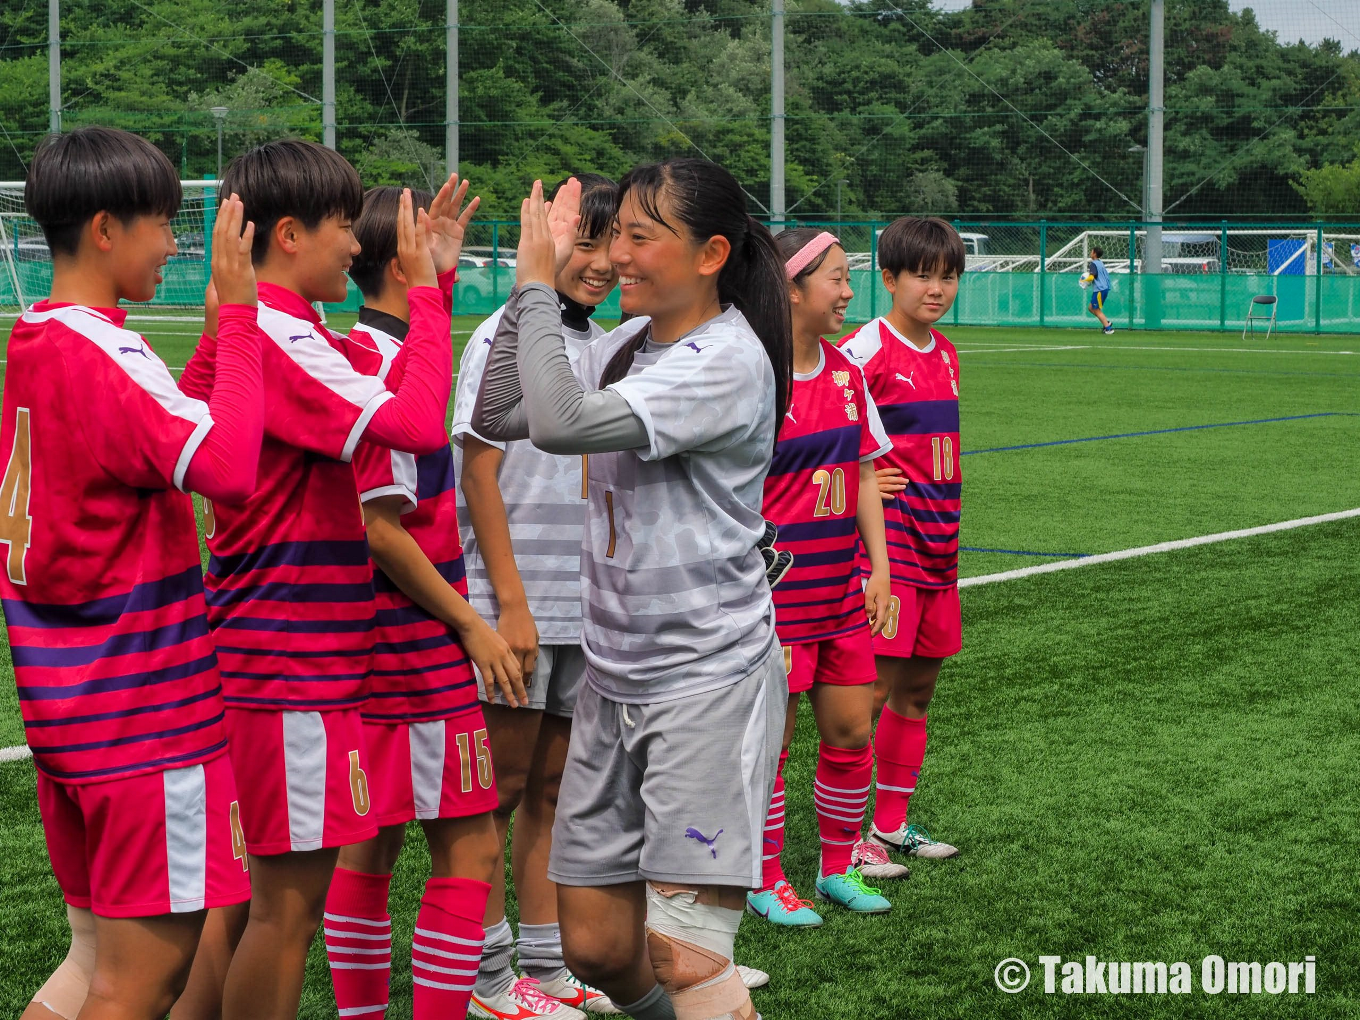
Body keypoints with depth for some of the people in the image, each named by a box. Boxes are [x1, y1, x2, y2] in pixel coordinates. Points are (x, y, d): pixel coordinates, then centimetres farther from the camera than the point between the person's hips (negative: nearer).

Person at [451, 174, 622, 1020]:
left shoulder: (604, 348, 11)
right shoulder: (503, 338, -8)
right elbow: (479, 477, -11)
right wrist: (511, 603, -15)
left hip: (589, 608, 6)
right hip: (517, 606, -6)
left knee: (555, 787, 12)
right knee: (503, 789, 2)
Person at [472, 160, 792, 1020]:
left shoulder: (728, 360, -16)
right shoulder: (626, 346, 9)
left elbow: (562, 422, -26)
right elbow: (498, 418, 8)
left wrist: (538, 287, -14)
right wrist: (531, 288, 4)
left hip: (709, 684, -8)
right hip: (615, 682, 8)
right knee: (596, 945, 10)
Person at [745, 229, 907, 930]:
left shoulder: (846, 373, 7)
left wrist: (879, 566, 9)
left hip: (842, 591, 7)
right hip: (776, 594, -6)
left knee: (851, 730, 9)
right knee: (769, 738, 2)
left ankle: (840, 864, 26)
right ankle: (767, 882, 15)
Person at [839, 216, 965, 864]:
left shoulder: (945, 353, 13)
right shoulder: (868, 349, -11)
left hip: (939, 539, 8)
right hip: (886, 536, -8)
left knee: (919, 687, 12)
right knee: (875, 685, -9)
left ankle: (891, 822, 23)